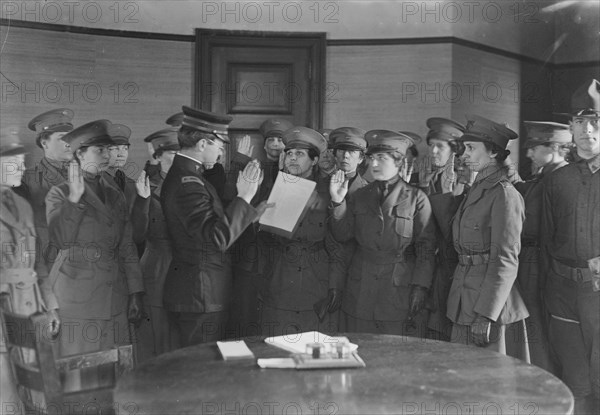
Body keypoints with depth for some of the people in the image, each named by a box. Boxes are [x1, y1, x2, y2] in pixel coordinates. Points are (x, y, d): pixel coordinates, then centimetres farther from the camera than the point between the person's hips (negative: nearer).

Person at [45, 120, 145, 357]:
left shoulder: (115, 196, 14)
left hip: (114, 299, 4)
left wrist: (135, 294, 7)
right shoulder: (59, 194, 1)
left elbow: (127, 248, 12)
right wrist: (74, 197, -18)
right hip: (75, 299, -4)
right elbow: (60, 239, -16)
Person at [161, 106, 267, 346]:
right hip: (200, 299, -10)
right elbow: (218, 239, -27)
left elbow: (216, 225, 16)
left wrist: (250, 214, 16)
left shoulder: (183, 175, 13)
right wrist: (243, 197, -21)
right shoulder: (188, 182, -20)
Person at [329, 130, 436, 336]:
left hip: (400, 293, -3)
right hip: (360, 296, 3)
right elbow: (342, 235, 6)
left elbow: (426, 247, -3)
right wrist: (338, 202, -7)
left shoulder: (416, 198, -1)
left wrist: (420, 288, -9)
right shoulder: (359, 196, 10)